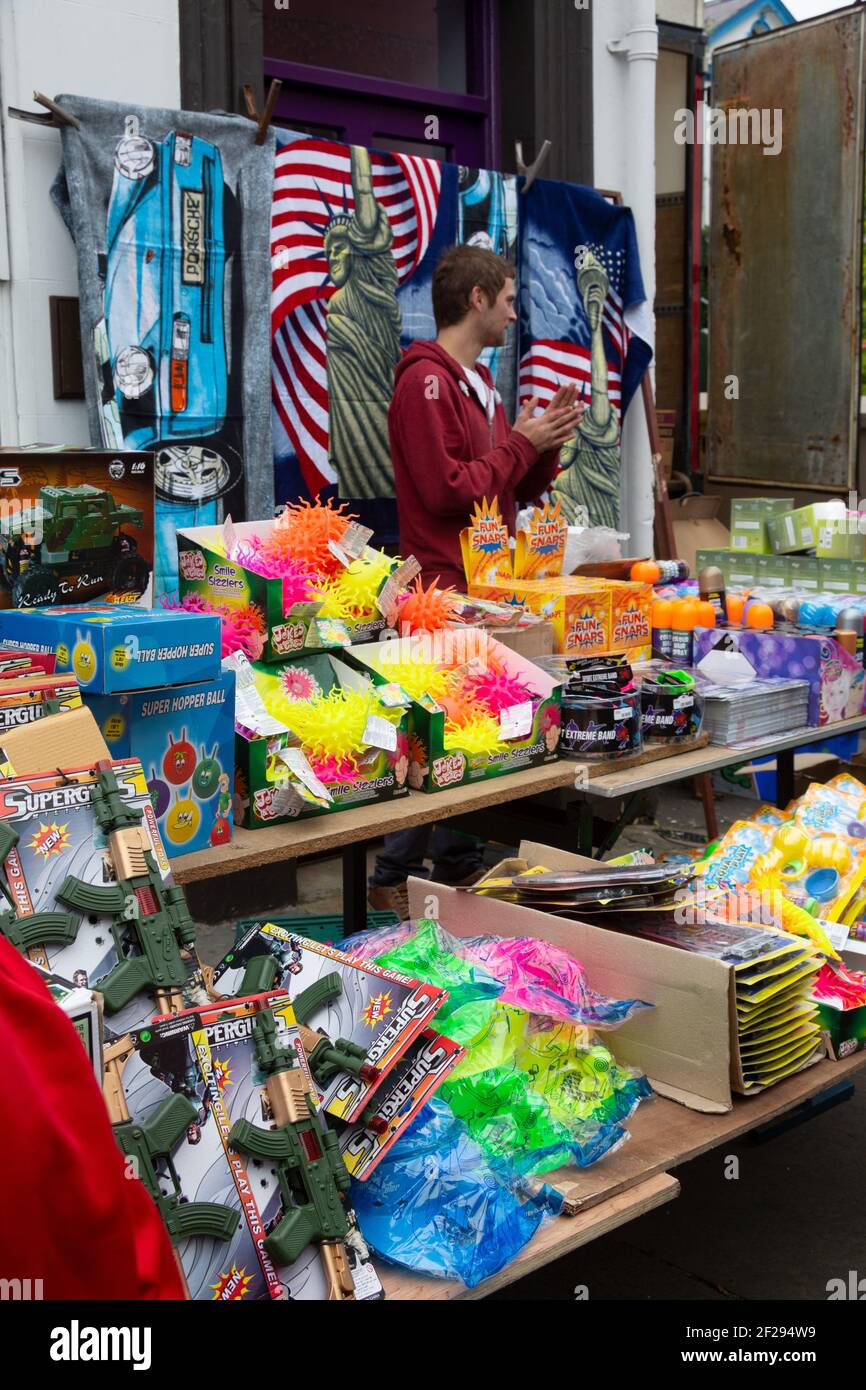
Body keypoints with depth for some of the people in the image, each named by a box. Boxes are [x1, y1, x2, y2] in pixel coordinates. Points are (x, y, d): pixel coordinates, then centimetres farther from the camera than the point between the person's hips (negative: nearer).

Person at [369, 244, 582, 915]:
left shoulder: (479, 381, 21)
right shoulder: (426, 381, -12)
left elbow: (520, 491, 22)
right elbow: (448, 491, -21)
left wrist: (545, 442, 4)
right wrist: (519, 442, -11)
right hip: (445, 588, -10)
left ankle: (461, 866, 22)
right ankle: (394, 879, 1)